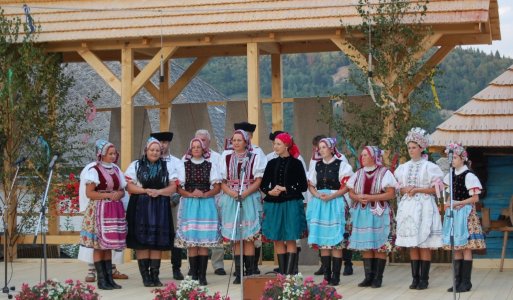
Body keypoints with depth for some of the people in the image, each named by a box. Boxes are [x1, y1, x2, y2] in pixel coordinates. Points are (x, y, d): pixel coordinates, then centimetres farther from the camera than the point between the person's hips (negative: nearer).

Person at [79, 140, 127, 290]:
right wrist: (108, 195, -17)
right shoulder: (94, 170, -5)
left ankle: (109, 278, 9)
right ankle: (101, 280, -2)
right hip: (99, 210, -6)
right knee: (99, 246, -4)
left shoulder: (116, 170, 14)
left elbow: (122, 191, 17)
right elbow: (89, 193, -10)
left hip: (114, 211, 6)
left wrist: (119, 194, -6)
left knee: (109, 246, 7)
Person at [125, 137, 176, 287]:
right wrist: (146, 191, -15)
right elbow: (130, 187, -1)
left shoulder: (167, 167, 12)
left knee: (158, 243, 0)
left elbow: (173, 187, 5)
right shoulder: (136, 166, 6)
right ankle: (145, 275, 2)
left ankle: (155, 275, 5)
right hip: (140, 208, -2)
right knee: (142, 242, -4)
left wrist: (158, 191, -12)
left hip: (160, 209, 2)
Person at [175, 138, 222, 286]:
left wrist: (205, 194, -12)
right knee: (191, 240, -4)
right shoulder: (184, 166, 9)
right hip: (189, 205, 0)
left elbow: (217, 188, 5)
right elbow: (179, 188, 4)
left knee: (204, 241, -4)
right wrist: (191, 194, -12)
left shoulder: (210, 166, 9)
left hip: (206, 204, 0)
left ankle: (202, 276, -1)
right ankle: (194, 275, 1)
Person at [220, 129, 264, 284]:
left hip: (250, 200, -2)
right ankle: (238, 274, 5)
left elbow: (258, 181, -1)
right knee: (235, 238, 2)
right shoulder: (226, 158, 11)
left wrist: (244, 193, -15)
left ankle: (250, 273, -2)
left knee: (249, 238, -5)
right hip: (231, 200, 2)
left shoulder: (255, 158, 4)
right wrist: (233, 193, -12)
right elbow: (222, 182, 7)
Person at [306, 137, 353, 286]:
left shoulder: (341, 165, -2)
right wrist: (318, 195, -7)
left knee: (335, 241, -6)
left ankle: (335, 276, -4)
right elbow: (311, 185, 12)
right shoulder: (317, 165, 13)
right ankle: (326, 275, 10)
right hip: (319, 204, 5)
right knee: (322, 240, 4)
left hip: (335, 203, -5)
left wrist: (331, 196, -16)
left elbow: (346, 186, -6)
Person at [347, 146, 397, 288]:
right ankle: (368, 277, 7)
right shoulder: (358, 173, 14)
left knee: (380, 246, -4)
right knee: (365, 246, 3)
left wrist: (370, 197, -15)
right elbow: (351, 192, 15)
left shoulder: (384, 173, -2)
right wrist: (358, 198, -9)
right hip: (362, 213, 5)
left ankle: (378, 278, 0)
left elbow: (391, 194, -10)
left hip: (378, 213, -5)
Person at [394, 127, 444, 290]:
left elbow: (436, 189, -5)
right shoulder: (404, 167, 13)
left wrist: (417, 189, -11)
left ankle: (424, 279, 0)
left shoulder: (429, 167, -2)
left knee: (424, 245, -4)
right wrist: (406, 190, -6)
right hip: (408, 207, 5)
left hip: (424, 207, -5)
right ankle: (415, 278, 9)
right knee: (412, 245, 5)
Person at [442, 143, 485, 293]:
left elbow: (475, 198, -11)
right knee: (456, 249, 7)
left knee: (466, 248, -5)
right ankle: (458, 281, 11)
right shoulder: (451, 175, 11)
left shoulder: (468, 176, -9)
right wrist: (447, 204, 0)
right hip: (453, 213, 7)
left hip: (465, 213, -7)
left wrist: (457, 203, -16)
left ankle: (466, 282, -1)